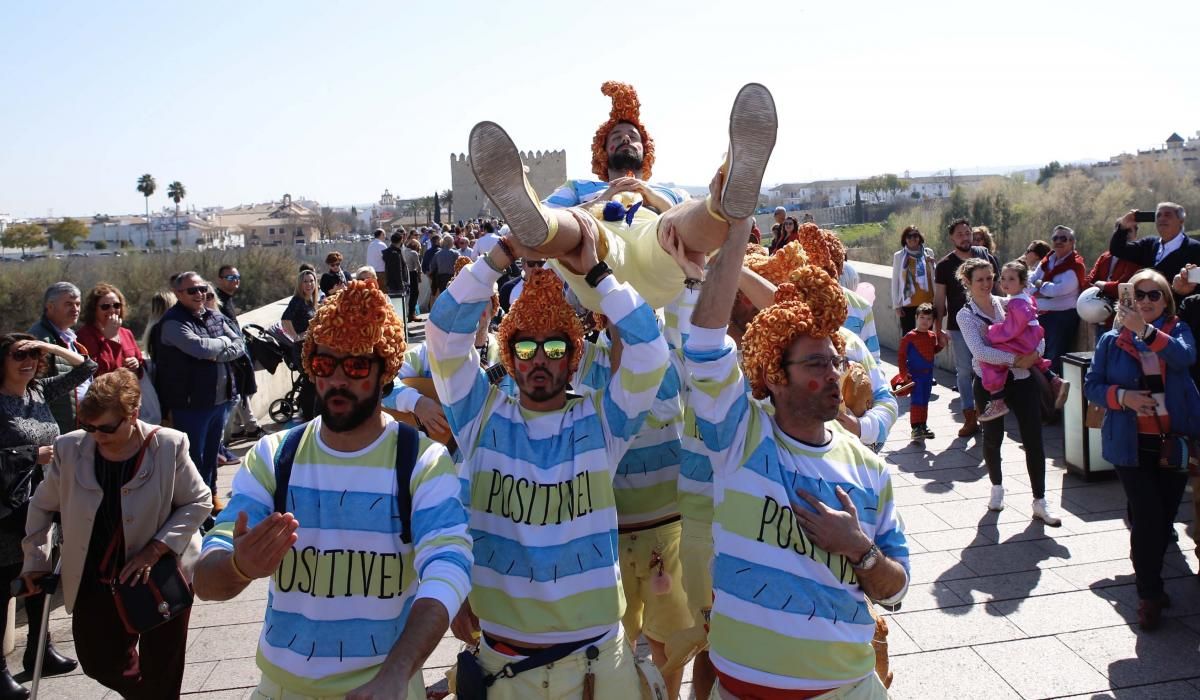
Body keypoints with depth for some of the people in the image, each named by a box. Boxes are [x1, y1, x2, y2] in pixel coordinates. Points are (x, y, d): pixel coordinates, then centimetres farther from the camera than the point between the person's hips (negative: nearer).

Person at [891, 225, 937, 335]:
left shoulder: (928, 253, 3)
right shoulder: (899, 256, -2)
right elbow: (895, 282, 1)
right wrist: (896, 305, -2)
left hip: (927, 302, 2)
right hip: (908, 303, -2)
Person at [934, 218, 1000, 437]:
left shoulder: (985, 256, 4)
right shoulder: (944, 265, 1)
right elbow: (939, 300, 2)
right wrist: (938, 328, -2)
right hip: (958, 326, -1)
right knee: (963, 372, 2)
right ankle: (970, 418, 10)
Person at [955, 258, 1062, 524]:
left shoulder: (1008, 303, 4)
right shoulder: (966, 315, -5)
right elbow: (980, 351, -19)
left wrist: (1035, 354, -15)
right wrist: (1016, 359, -23)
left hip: (1021, 379, 2)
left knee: (1033, 440, 0)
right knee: (993, 437, 13)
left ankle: (1040, 502, 10)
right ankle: (997, 487, 37)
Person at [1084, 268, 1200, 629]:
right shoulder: (1112, 340, 3)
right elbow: (1091, 384, 2)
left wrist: (1146, 330, -36)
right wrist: (1121, 396, -17)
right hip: (1131, 444, -1)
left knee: (1164, 518, 10)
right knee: (1148, 518, -8)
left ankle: (1149, 577, 33)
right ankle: (1149, 594, 8)